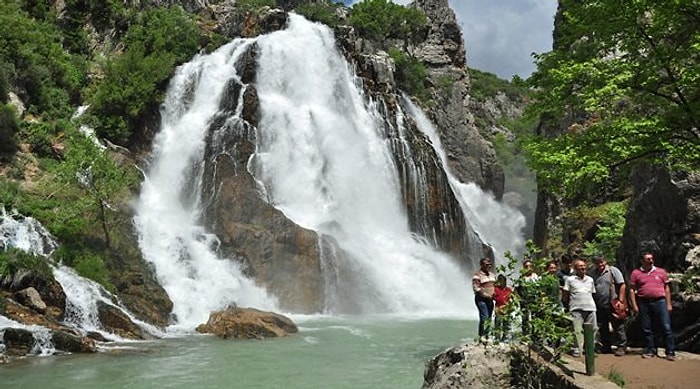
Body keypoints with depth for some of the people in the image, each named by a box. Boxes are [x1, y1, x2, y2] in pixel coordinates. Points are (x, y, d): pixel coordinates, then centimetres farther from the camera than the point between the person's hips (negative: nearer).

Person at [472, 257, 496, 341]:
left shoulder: (492, 274, 17)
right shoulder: (477, 275, -8)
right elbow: (476, 288, -15)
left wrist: (494, 294, 9)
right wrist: (486, 295, -17)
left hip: (490, 299, 7)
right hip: (481, 299, -7)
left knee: (489, 318, 7)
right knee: (484, 317, -16)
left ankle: (486, 335, 15)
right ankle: (481, 336, -12)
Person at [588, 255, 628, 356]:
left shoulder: (613, 270, -2)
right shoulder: (592, 273, 9)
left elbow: (622, 285, -6)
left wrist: (620, 300, -13)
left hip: (613, 305, -5)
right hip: (599, 306, 5)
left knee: (618, 326, -1)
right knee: (602, 328, 11)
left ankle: (621, 347, 6)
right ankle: (605, 347, 21)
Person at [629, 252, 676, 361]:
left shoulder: (661, 272, 10)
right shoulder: (636, 273, 5)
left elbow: (666, 288, 12)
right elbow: (632, 290, 3)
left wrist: (669, 304, 5)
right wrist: (634, 305, -4)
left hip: (660, 301, 0)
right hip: (644, 303, 0)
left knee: (666, 327, -3)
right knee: (647, 328, 7)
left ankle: (670, 352, 2)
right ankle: (650, 350, 18)